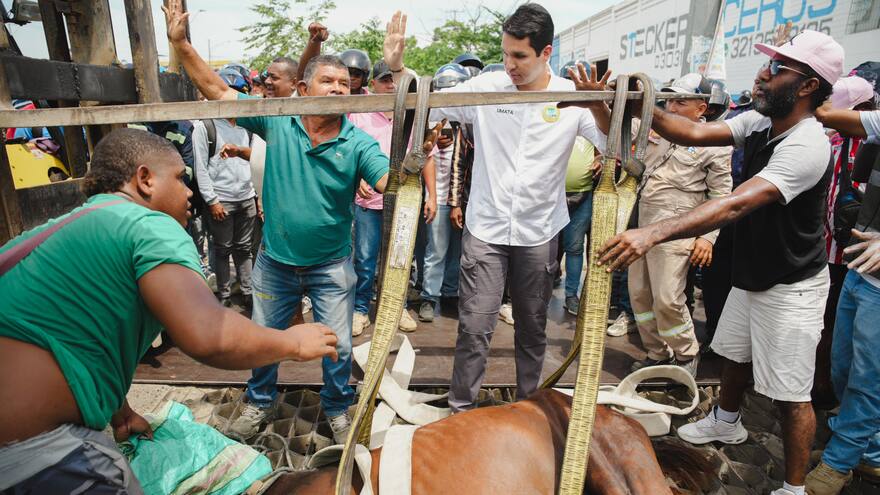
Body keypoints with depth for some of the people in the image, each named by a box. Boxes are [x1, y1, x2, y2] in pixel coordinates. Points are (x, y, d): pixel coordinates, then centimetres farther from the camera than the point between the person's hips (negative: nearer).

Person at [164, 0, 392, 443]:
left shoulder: (358, 143, -14)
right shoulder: (276, 121, -9)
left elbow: (392, 184, -27)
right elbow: (216, 89, -3)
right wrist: (181, 43, -11)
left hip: (331, 265, -2)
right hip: (275, 261, 2)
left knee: (338, 345, 8)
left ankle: (337, 408, 36)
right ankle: (260, 402, 46)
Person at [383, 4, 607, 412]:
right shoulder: (486, 87, -4)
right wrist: (397, 68, -16)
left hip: (539, 234, 2)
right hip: (485, 230, -1)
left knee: (532, 327, 16)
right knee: (475, 326, -1)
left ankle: (527, 404, 38)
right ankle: (461, 409, 20)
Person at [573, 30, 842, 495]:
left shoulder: (806, 147, -29)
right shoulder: (760, 122, -3)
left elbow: (734, 204, -41)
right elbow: (697, 133, -9)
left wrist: (654, 232, -52)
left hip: (791, 287, -8)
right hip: (750, 274, 8)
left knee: (790, 395, 3)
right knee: (735, 355, 25)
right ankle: (726, 422, 51)